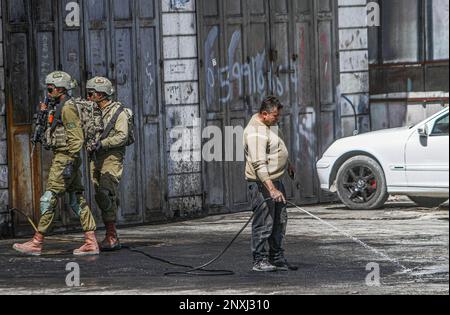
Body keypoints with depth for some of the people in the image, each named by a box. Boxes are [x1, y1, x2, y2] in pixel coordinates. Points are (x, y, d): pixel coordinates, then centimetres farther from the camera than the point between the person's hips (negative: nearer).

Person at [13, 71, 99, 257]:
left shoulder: (68, 108, -14)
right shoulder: (60, 107, 18)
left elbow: (76, 138, -20)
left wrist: (69, 164, -23)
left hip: (65, 158, -10)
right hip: (68, 160, 10)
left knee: (49, 199, -7)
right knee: (77, 200, 6)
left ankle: (37, 243, -4)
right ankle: (91, 243, 3)